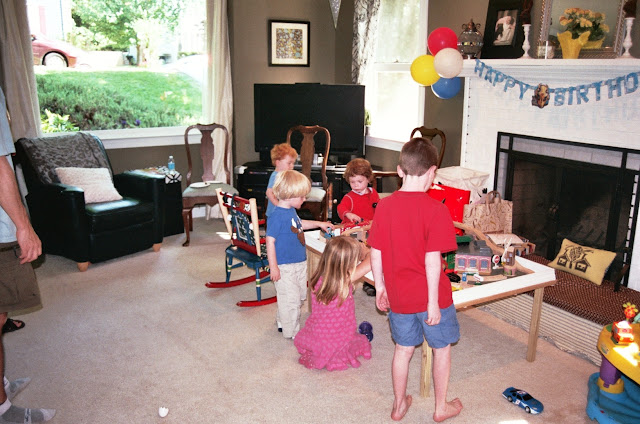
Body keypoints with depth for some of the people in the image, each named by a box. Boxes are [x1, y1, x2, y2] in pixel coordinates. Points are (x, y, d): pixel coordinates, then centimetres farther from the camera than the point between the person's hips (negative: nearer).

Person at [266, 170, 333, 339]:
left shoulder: (291, 211, 6)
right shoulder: (277, 216, -22)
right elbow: (270, 241, -21)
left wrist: (319, 224, 30)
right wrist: (273, 267, -21)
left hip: (299, 263, 10)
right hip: (285, 267, -10)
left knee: (300, 296, 21)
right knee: (290, 299, 1)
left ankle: (282, 322, 39)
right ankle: (292, 332, 18)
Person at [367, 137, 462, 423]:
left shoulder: (384, 206, -6)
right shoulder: (435, 209, -19)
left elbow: (376, 254, -2)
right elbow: (432, 260, -20)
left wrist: (380, 287, 11)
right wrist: (433, 301, -12)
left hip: (398, 295, 4)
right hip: (429, 296, -4)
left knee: (403, 349, 20)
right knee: (442, 348, 18)